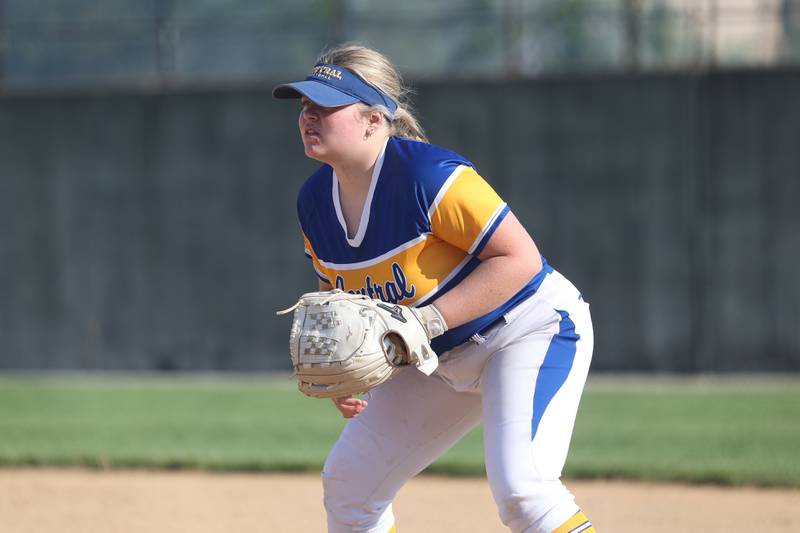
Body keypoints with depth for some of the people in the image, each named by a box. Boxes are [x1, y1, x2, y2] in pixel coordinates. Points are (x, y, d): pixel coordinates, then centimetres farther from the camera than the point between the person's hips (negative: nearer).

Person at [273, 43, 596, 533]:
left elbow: (520, 258, -26)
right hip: (445, 358, 9)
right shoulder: (314, 203, -2)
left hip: (533, 331, -9)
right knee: (347, 482, 9)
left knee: (519, 486, -29)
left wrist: (431, 319, -30)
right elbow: (339, 295, 15)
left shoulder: (429, 176, -27)